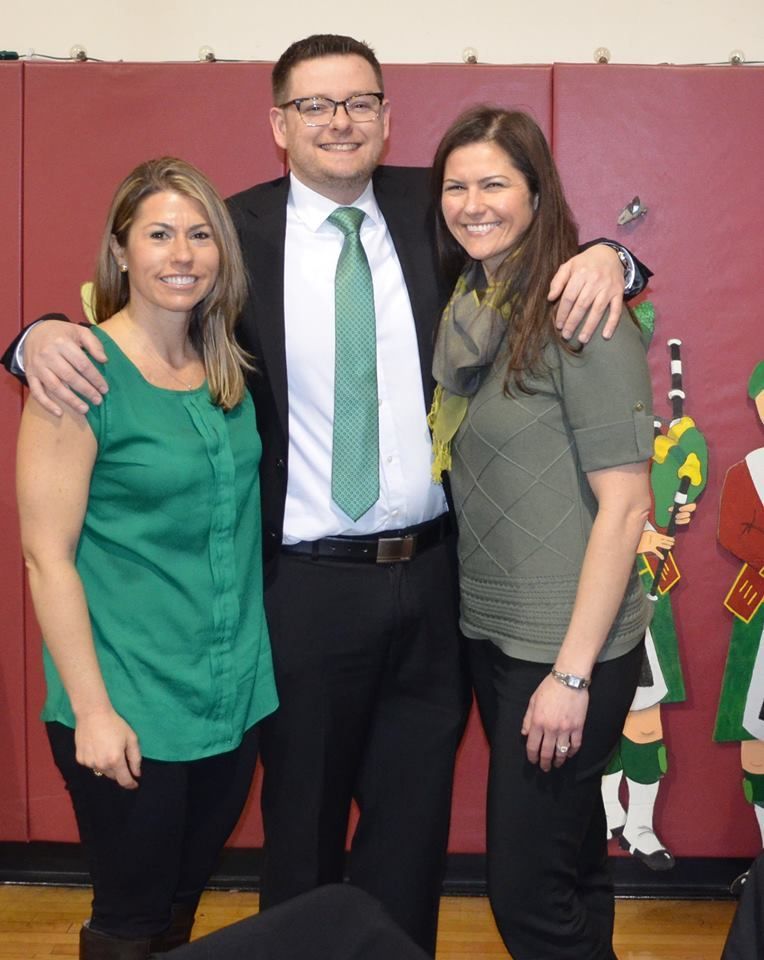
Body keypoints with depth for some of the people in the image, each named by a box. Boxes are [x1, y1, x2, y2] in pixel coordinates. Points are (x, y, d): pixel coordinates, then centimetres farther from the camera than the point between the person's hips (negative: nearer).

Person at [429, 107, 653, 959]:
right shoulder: (463, 313, 6)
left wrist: (573, 671, -18)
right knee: (569, 854, 22)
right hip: (488, 633, 7)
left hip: (566, 648, -6)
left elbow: (624, 506, -17)